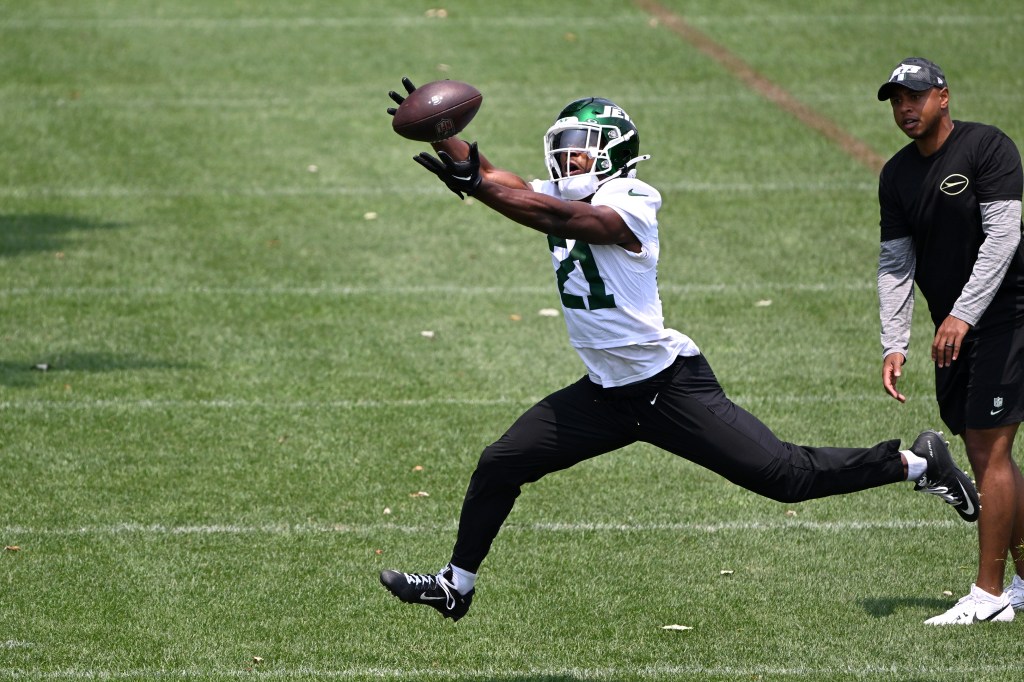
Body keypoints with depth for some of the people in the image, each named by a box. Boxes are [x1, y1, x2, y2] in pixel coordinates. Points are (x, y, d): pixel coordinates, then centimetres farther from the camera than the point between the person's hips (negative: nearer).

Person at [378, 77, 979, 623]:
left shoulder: (630, 202, -18)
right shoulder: (559, 195, 5)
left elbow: (564, 218, -34)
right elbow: (492, 177, -3)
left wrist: (474, 185, -41)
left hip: (670, 386, -8)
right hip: (606, 393, 8)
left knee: (785, 475, -8)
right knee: (500, 466, 6)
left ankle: (918, 463, 8)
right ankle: (456, 585, 23)